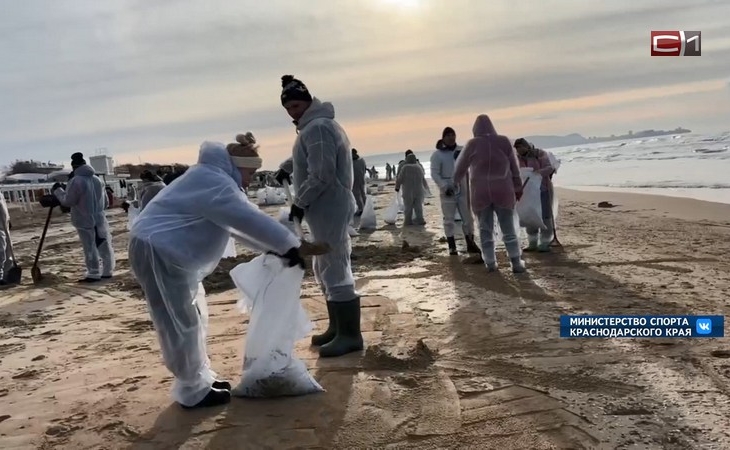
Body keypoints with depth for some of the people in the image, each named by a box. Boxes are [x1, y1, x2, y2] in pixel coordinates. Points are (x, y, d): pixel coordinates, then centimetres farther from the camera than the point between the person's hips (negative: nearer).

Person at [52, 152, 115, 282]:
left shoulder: (76, 181, -14)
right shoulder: (98, 180, 8)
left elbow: (67, 201, -9)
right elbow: (106, 202, 14)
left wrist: (57, 190, 4)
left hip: (85, 222, -6)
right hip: (100, 219, 6)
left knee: (90, 249, 0)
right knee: (105, 247, 11)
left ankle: (94, 274, 5)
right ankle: (107, 271, 19)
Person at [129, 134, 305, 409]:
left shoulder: (215, 180, 16)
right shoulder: (214, 183, -20)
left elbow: (238, 223, 19)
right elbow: (250, 219, -26)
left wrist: (271, 248, 12)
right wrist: (289, 245, -21)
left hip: (167, 251, 11)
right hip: (157, 252, -11)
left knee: (192, 318, 17)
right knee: (181, 325, -4)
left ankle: (200, 379, 28)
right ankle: (193, 392, 7)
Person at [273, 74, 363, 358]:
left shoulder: (317, 128, -17)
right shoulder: (318, 125, 17)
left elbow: (321, 175, -23)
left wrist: (299, 202, -15)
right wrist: (286, 167, 27)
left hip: (329, 209, -11)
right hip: (328, 208, 11)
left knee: (335, 271, -7)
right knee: (326, 270, 17)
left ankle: (350, 335, -1)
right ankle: (338, 327, 26)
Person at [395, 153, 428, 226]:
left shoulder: (405, 168, -10)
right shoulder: (419, 167, 4)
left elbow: (400, 179, -9)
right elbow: (423, 180, 11)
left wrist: (397, 187, 7)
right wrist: (426, 187, 29)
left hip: (408, 192, -3)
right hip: (418, 191, 3)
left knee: (408, 207, 4)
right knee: (418, 206, 9)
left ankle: (408, 221, 4)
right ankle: (419, 220, 6)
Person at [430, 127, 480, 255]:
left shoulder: (461, 150, 6)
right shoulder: (437, 154, -5)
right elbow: (434, 174, -8)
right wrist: (444, 186, -18)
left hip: (462, 189, 3)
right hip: (448, 191, -3)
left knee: (468, 218, 7)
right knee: (449, 220, 2)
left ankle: (470, 244, 18)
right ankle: (452, 246, 10)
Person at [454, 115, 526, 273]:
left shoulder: (472, 144, -3)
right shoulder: (503, 141, 0)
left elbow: (461, 167, 7)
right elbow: (514, 166, 6)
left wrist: (456, 182, 27)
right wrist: (518, 188, 16)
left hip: (481, 192, -1)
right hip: (502, 190, 1)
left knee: (485, 229, 8)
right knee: (508, 228, 6)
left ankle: (490, 263, 10)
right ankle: (516, 263, 5)